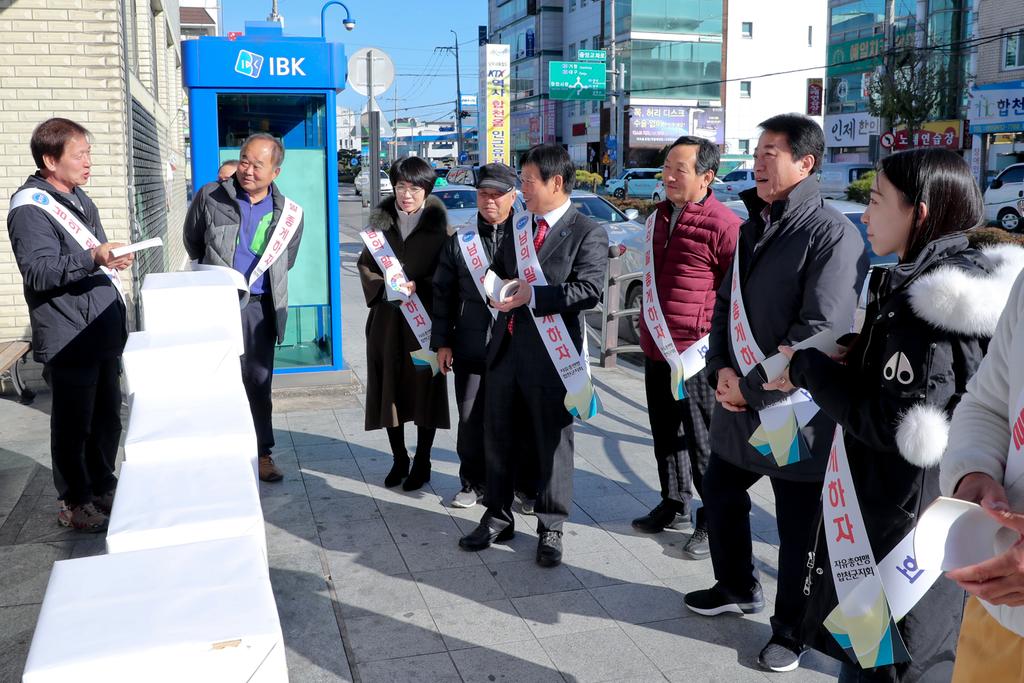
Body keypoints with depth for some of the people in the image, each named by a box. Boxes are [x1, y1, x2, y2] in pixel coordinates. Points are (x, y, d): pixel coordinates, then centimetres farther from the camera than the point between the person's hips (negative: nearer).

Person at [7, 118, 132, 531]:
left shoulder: (78, 198, 14)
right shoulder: (30, 208, -14)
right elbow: (39, 272, -24)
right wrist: (92, 258, -35)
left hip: (103, 333, 8)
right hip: (69, 340, -8)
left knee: (107, 418, 16)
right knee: (74, 426, 3)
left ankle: (103, 488, 31)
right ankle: (74, 505, 17)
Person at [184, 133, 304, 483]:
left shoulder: (289, 214, 1)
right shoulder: (210, 197, -3)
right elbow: (193, 243, 12)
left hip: (259, 307, 1)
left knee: (259, 382, 8)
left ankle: (262, 453, 18)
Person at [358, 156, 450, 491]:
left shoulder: (437, 222, -3)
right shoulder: (381, 219, 5)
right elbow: (365, 263, 8)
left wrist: (417, 288, -16)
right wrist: (383, 286, -9)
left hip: (425, 318, -2)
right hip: (387, 317, 3)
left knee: (425, 386, 4)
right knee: (389, 386, 7)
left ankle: (422, 463, 19)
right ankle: (399, 459, 24)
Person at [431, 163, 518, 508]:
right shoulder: (460, 240, 8)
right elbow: (443, 294, 9)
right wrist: (442, 342, 5)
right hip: (471, 347, 2)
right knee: (471, 420, 7)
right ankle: (472, 483, 23)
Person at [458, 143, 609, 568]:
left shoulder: (587, 233, -9)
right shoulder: (519, 224, 13)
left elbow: (590, 290, -20)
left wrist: (532, 295, -23)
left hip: (550, 354, -6)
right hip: (506, 348, 7)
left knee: (552, 443, 6)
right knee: (498, 437, 14)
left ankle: (550, 529, 21)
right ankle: (497, 518, 30)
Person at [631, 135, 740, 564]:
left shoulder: (723, 225, -16)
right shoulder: (661, 215, 10)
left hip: (696, 354, -8)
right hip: (656, 348, 8)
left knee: (703, 443, 3)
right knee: (665, 434, 19)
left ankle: (715, 523, 18)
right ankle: (675, 505, 35)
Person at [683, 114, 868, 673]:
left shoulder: (832, 234, -15)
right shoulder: (753, 227, 12)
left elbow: (819, 332, -21)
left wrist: (753, 388, -17)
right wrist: (721, 369, -3)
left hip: (794, 411, -8)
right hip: (736, 402, 8)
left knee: (797, 525, 7)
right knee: (720, 495, 20)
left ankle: (792, 627, 27)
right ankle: (738, 588, 44)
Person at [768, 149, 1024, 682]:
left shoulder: (935, 301, -22)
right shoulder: (917, 283, 8)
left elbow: (900, 425, -24)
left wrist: (808, 367, -14)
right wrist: (820, 369, 1)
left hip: (905, 530, -9)